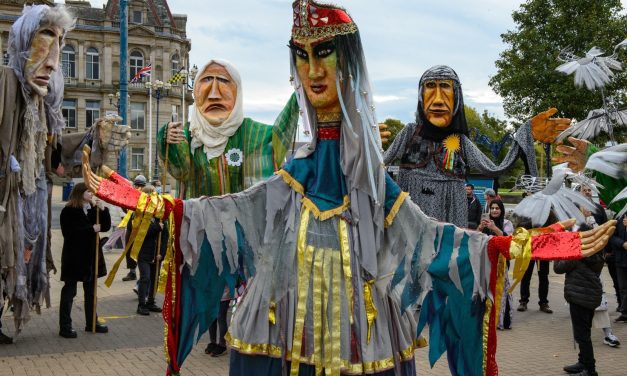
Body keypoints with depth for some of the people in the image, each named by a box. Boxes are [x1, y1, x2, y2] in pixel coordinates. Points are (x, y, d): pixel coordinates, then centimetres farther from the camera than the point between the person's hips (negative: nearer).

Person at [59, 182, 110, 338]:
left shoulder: (93, 210, 10)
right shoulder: (69, 211, -11)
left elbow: (106, 226, 7)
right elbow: (69, 232, -21)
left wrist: (102, 209, -7)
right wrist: (91, 229, -19)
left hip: (91, 256, 7)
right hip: (74, 257, -7)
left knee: (90, 291, 14)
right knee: (69, 291, -1)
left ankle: (91, 322, 24)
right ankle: (65, 326, 4)